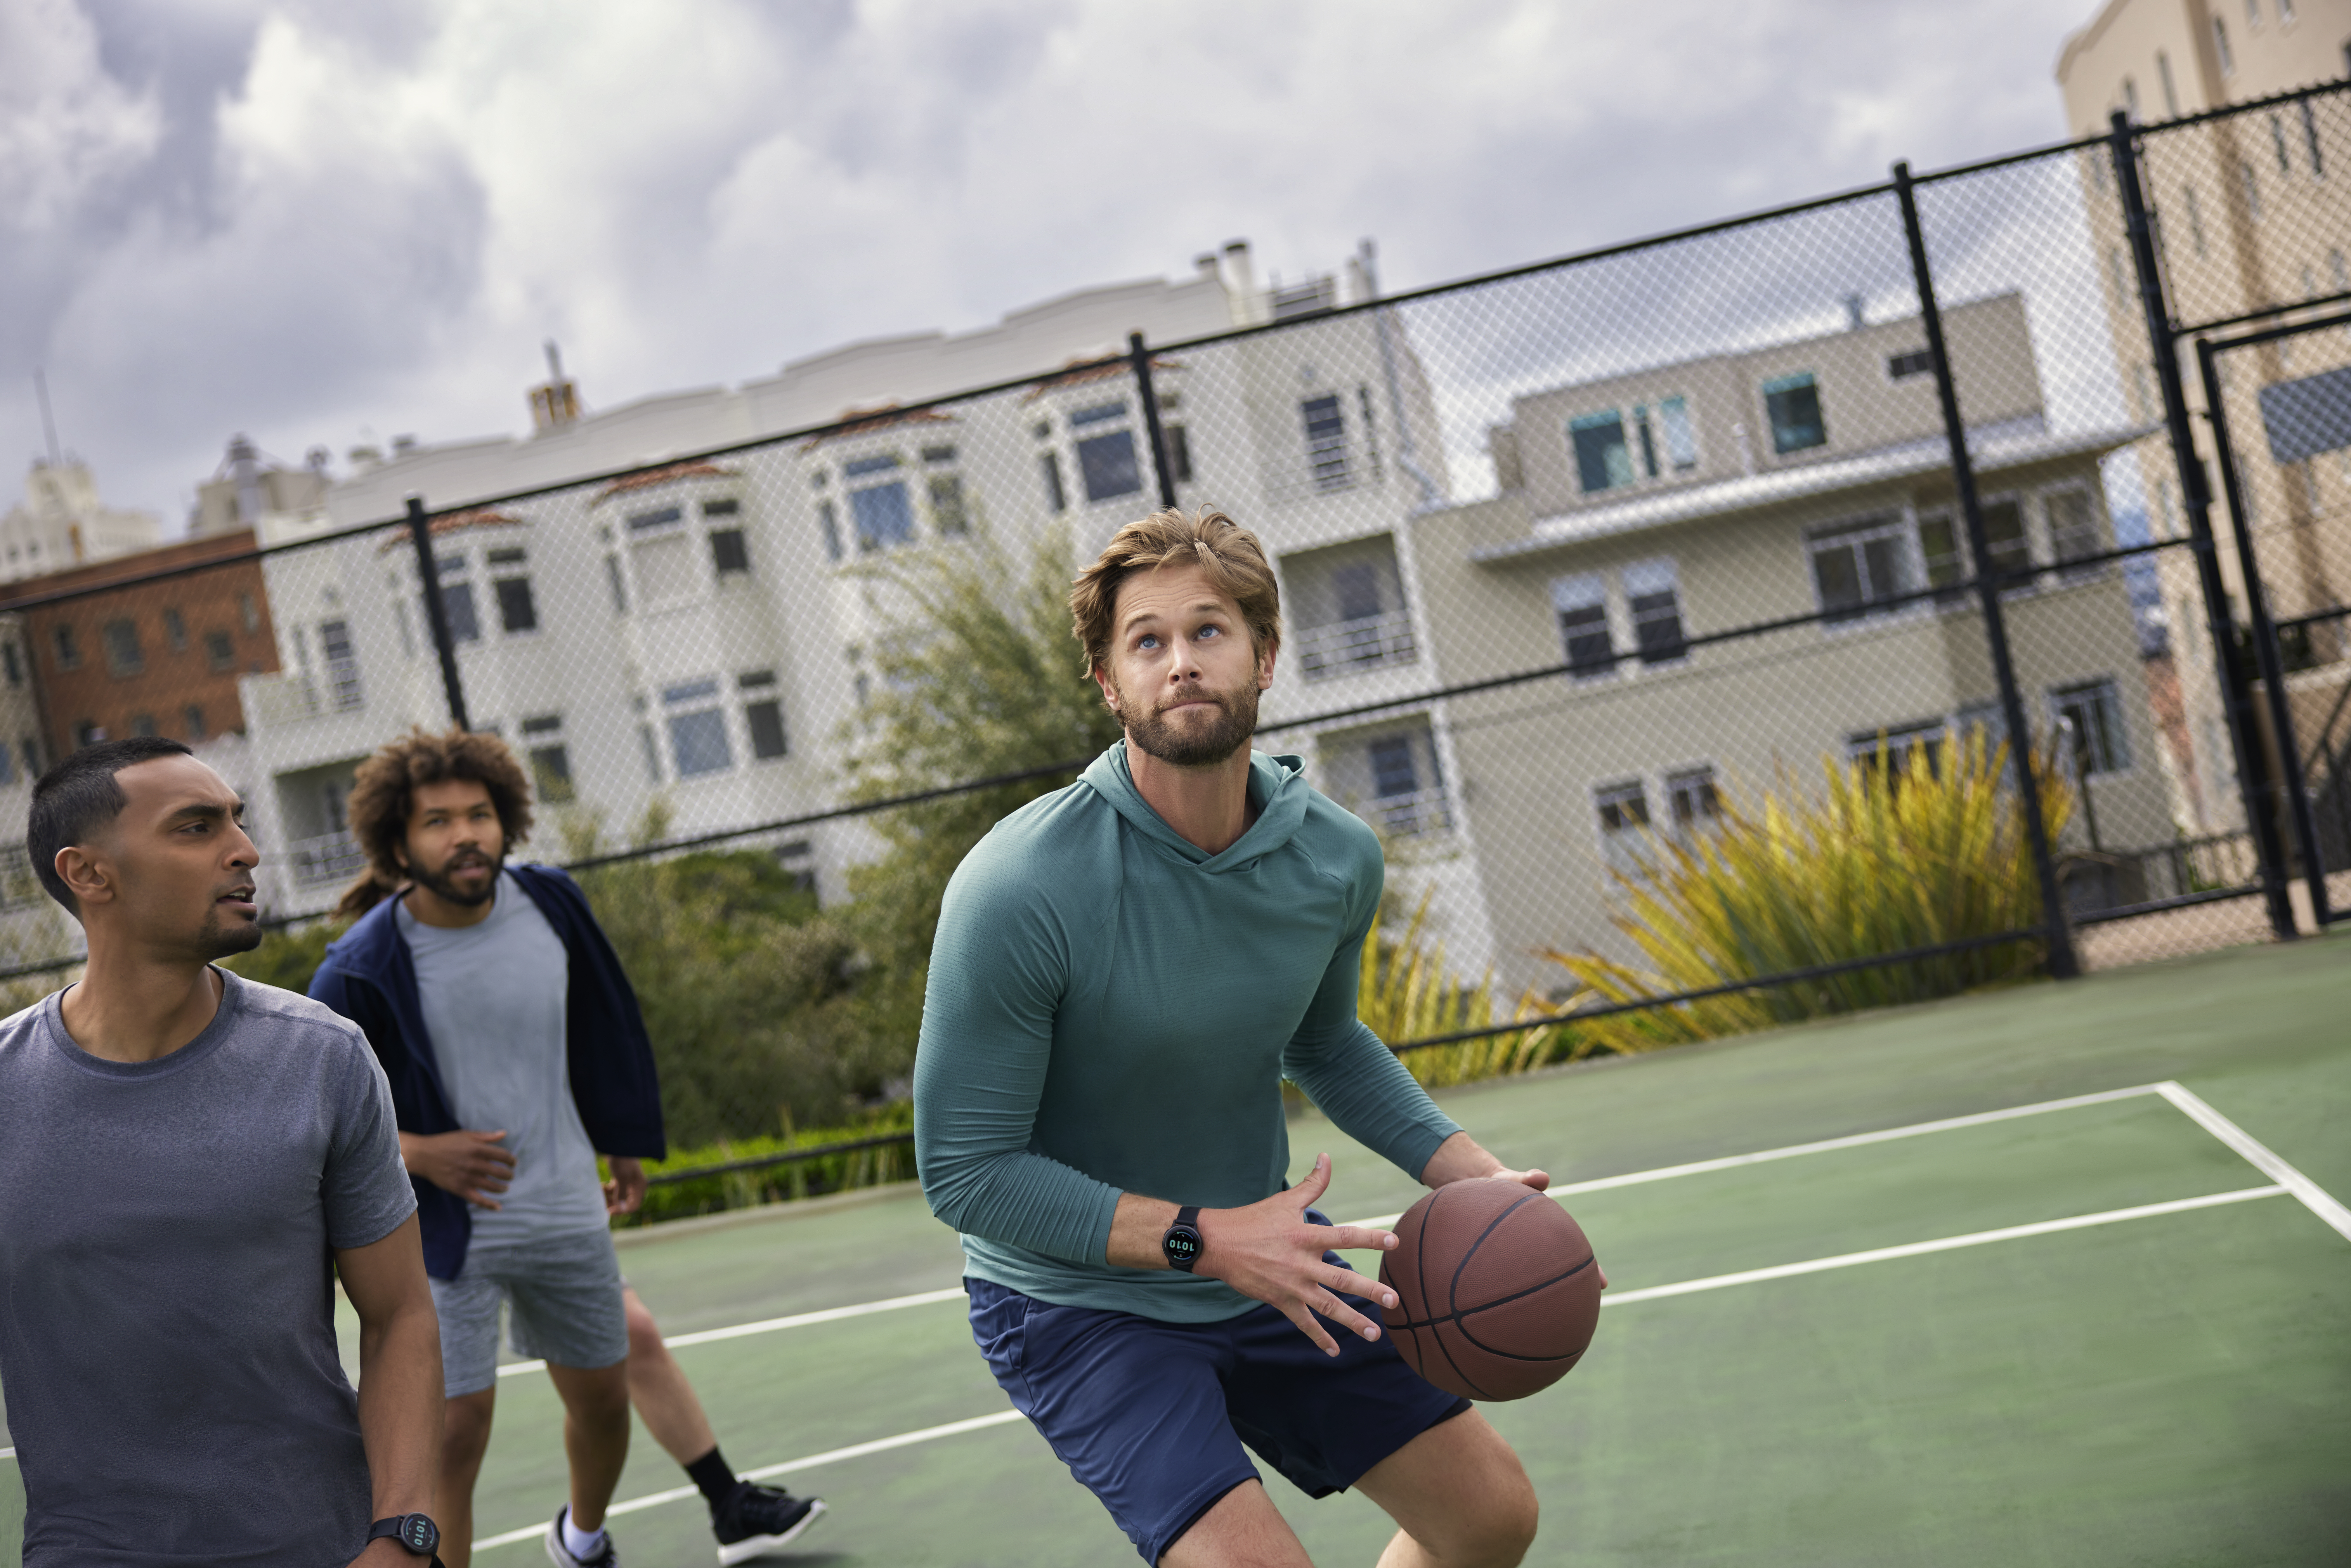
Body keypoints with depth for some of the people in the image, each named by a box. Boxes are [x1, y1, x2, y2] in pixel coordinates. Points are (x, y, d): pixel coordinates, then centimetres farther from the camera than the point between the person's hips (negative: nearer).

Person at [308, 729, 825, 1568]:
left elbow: (601, 1028, 13)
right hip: (445, 1232, -5)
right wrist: (418, 1153, -22)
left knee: (602, 1401, 17)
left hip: (568, 1211, 5)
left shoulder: (551, 903, -3)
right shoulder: (362, 970, -18)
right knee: (455, 1435, -8)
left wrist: (626, 1149, 20)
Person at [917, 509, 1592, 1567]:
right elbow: (964, 1170, -22)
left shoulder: (1337, 858, -9)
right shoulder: (1015, 891, -28)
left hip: (1267, 1268, 6)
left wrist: (1465, 1171, -2)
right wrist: (1203, 1239, -28)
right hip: (1078, 1303, -6)